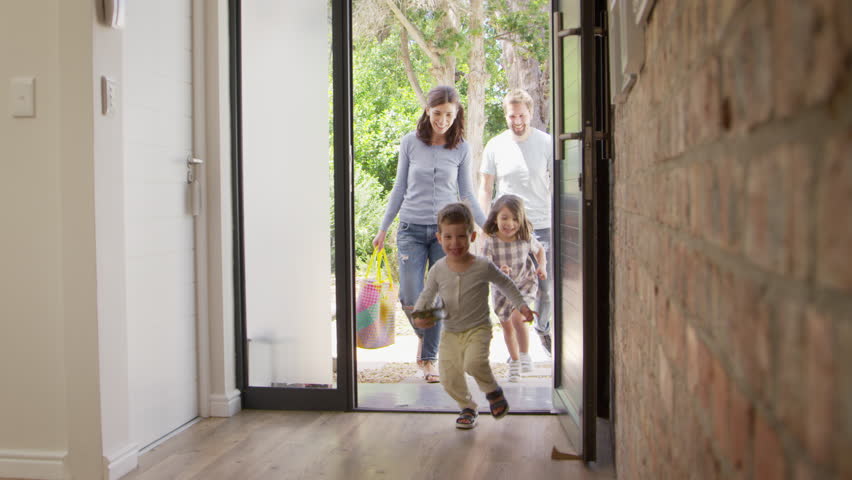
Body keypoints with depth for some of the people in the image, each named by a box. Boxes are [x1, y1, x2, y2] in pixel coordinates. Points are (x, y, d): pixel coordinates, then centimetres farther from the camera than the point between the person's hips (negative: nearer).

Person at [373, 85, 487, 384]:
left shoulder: (461, 149, 1)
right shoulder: (410, 143, 1)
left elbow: (467, 195, 9)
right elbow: (399, 189, 9)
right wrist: (383, 228, 10)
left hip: (447, 229, 0)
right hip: (411, 229, 0)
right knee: (410, 298, -7)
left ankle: (429, 359, 15)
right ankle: (423, 334, 25)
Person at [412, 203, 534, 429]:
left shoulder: (483, 266, -10)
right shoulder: (438, 270, -4)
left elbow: (505, 283, 7)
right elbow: (427, 295, 8)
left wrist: (521, 305, 5)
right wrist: (419, 315, -11)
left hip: (478, 328, -3)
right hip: (450, 333, 3)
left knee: (474, 363, -28)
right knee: (449, 378, 0)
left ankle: (493, 391, 3)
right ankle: (467, 407, 27)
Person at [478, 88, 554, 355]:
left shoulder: (546, 143, 0)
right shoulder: (495, 146, 2)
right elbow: (485, 188, 8)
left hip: (542, 226, 0)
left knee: (547, 288, 4)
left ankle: (542, 328, 32)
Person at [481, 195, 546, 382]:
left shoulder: (526, 238, -20)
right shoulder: (491, 243, -26)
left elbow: (539, 249, 3)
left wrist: (542, 266, -12)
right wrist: (499, 272, -51)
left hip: (525, 284, -1)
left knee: (517, 318, -23)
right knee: (507, 326, 16)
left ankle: (525, 355, 0)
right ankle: (514, 361, 38)